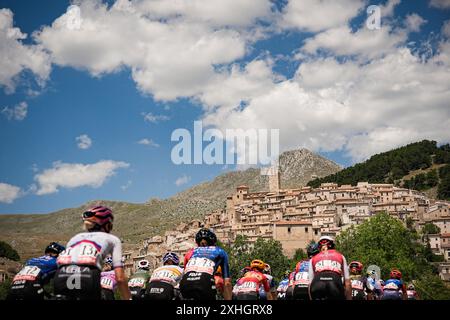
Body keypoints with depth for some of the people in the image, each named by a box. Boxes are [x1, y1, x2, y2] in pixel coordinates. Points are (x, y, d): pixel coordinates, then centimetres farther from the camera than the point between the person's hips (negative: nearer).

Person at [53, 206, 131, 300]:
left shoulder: (75, 237, 37)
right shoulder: (112, 239, 27)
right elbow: (120, 278, 16)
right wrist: (128, 298, 26)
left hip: (61, 277, 3)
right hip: (88, 277, -3)